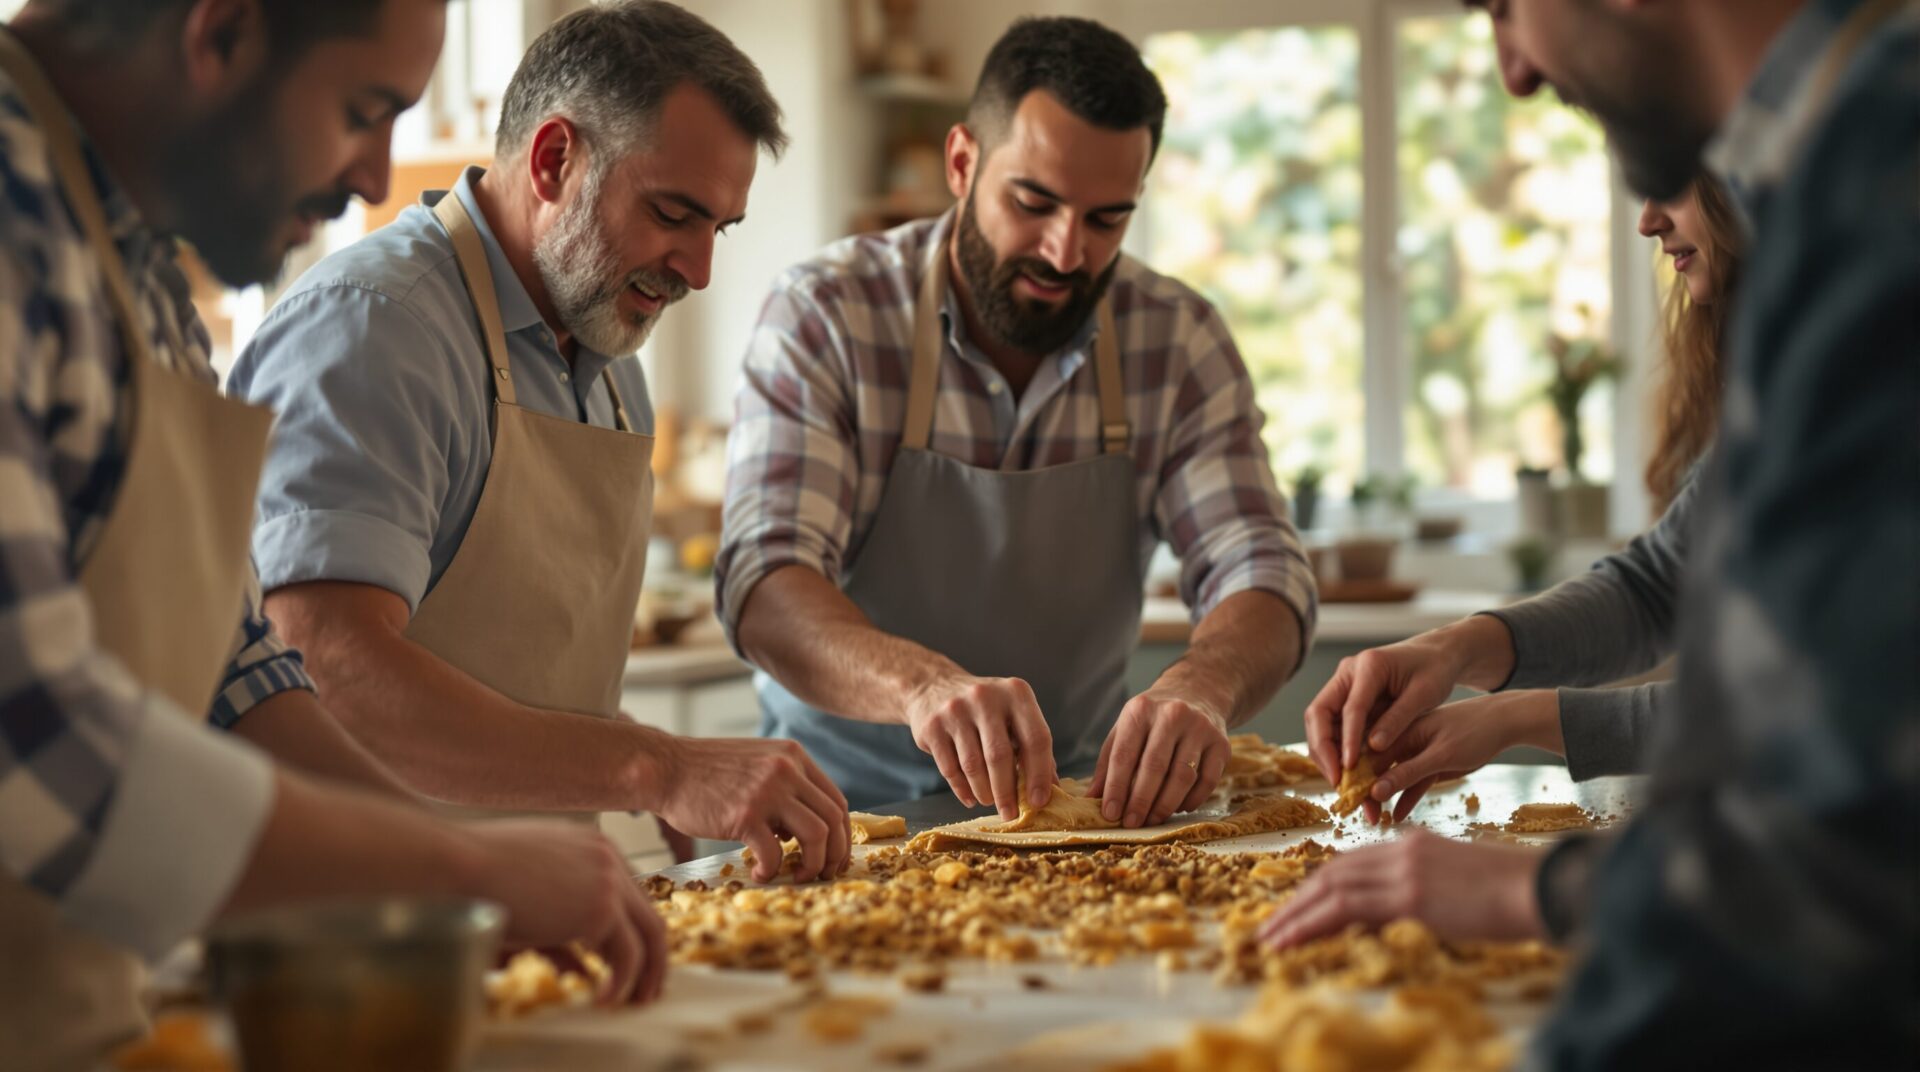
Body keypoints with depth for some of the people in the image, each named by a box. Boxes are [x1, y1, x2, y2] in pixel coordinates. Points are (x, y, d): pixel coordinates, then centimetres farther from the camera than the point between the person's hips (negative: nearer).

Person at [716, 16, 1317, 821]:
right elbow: (764, 584, -23)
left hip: (1072, 800, 3)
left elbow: (1261, 573, -7)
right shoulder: (825, 317, -12)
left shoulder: (1178, 340, -2)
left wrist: (1198, 691, -33)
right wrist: (922, 684, -44)